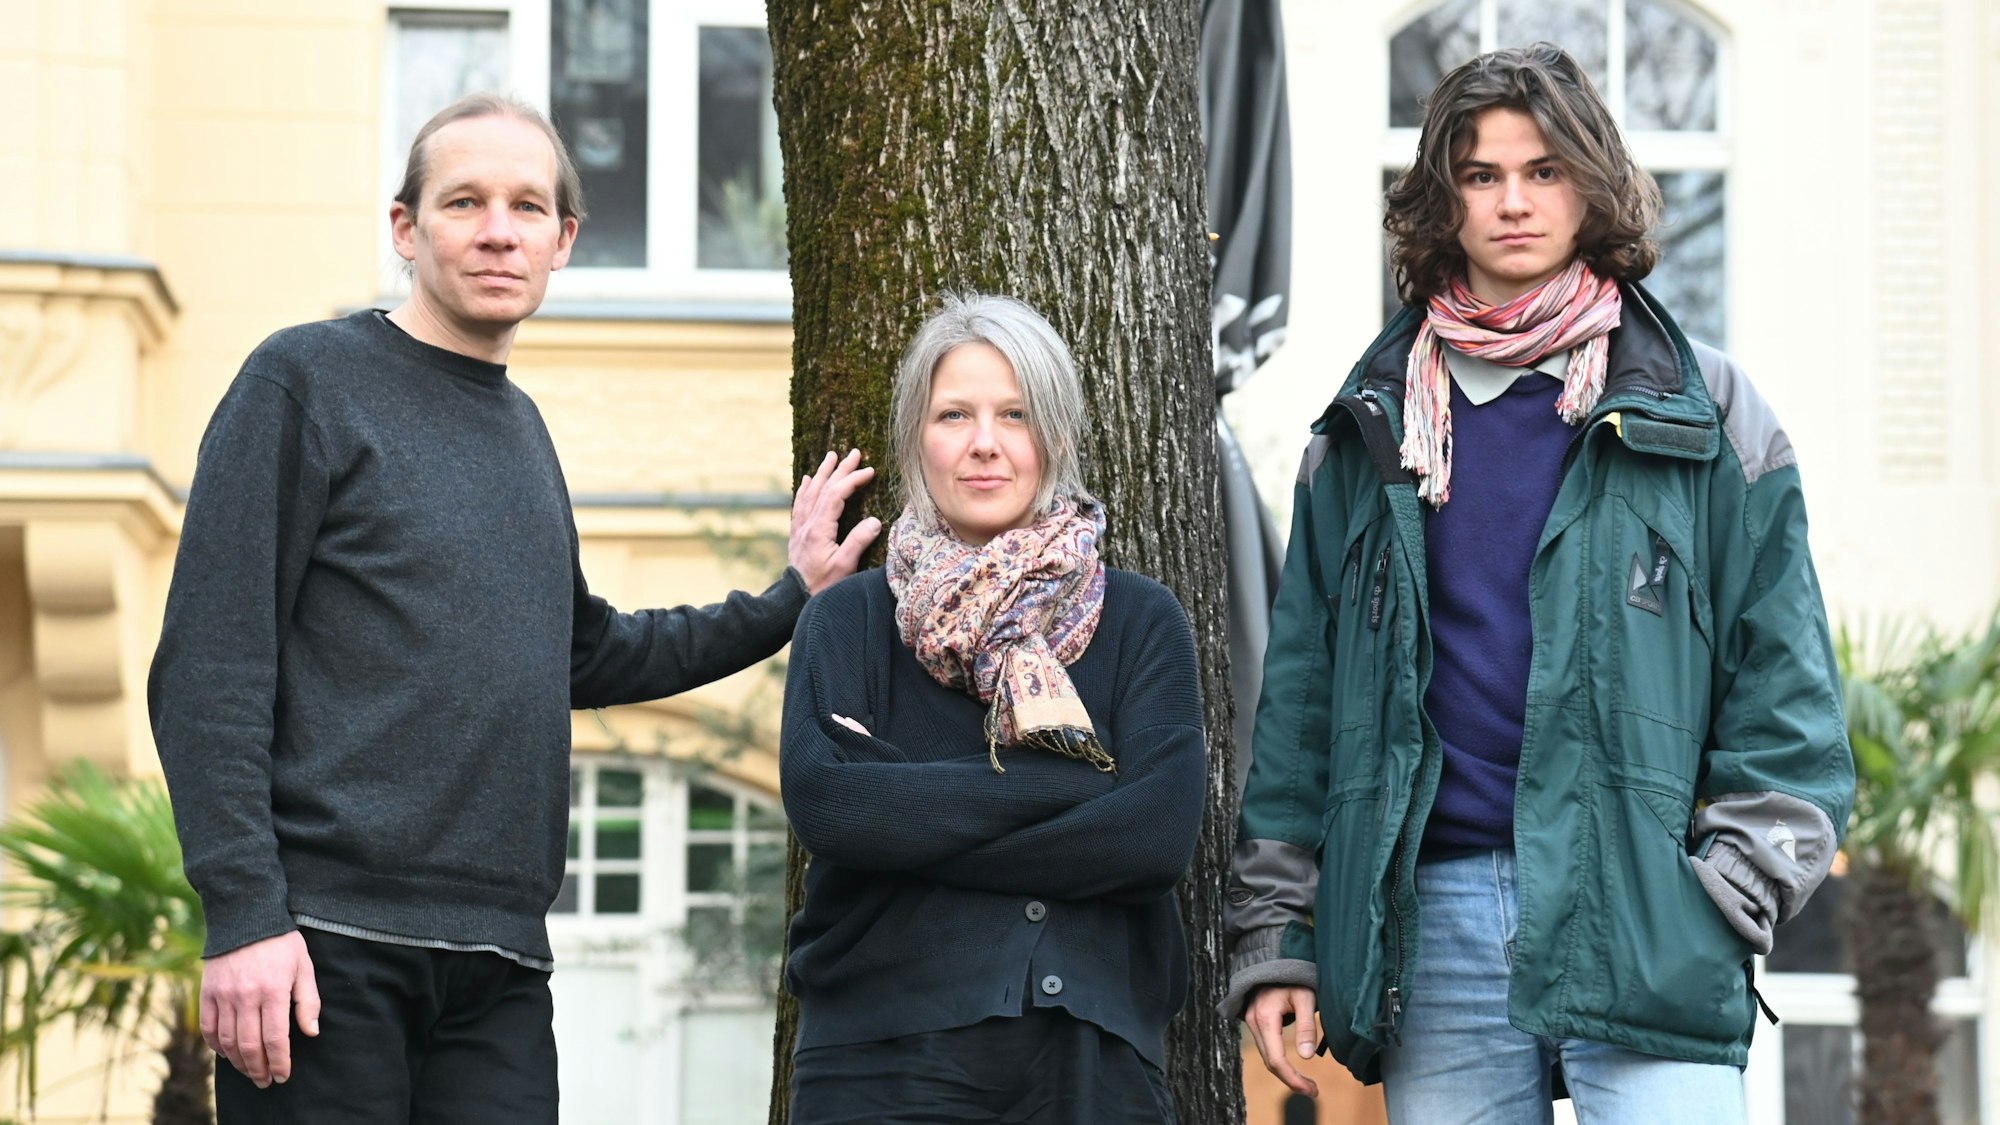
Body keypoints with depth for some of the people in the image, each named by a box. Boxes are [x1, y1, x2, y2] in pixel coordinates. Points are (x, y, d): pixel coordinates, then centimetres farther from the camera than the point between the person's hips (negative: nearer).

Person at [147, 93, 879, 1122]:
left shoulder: (521, 430, 20)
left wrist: (790, 598, 30)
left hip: (499, 961, 6)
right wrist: (244, 913, -16)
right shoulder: (305, 380, 0)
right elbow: (208, 668, -8)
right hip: (330, 940, -6)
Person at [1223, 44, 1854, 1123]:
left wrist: (1734, 891, -5)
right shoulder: (1370, 433, 15)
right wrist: (1275, 935, 9)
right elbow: (1298, 691, 15)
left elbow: (1784, 680, 6)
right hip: (1432, 912, 3)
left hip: (1642, 914, -2)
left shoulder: (1701, 416, 8)